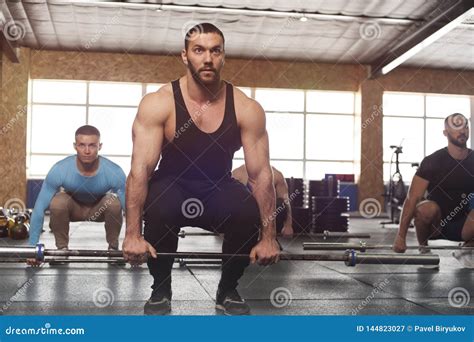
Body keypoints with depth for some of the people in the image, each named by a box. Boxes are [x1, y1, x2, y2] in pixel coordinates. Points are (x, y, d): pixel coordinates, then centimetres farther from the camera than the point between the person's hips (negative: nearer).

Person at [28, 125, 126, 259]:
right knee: (57, 202, -33)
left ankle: (113, 248, -9)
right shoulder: (59, 170, -33)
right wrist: (33, 246, -30)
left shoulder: (114, 172, -34)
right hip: (73, 207, 0)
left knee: (114, 204, -33)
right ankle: (62, 248, -10)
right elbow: (39, 208, -28)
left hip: (99, 208, 0)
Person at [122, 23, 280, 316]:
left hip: (219, 189, 2)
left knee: (250, 214, -30)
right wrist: (133, 234, -31)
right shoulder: (158, 104, -20)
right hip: (172, 187, -1)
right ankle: (161, 289, -6)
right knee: (159, 211, -36)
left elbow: (261, 173, -15)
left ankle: (228, 290, -1)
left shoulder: (247, 109, -16)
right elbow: (140, 169, -24)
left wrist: (268, 237, -19)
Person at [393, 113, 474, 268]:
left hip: (462, 225, 3)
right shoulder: (433, 162, -15)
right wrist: (401, 237, -27)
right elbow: (412, 198, -20)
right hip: (435, 224, -3)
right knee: (427, 208, -38)